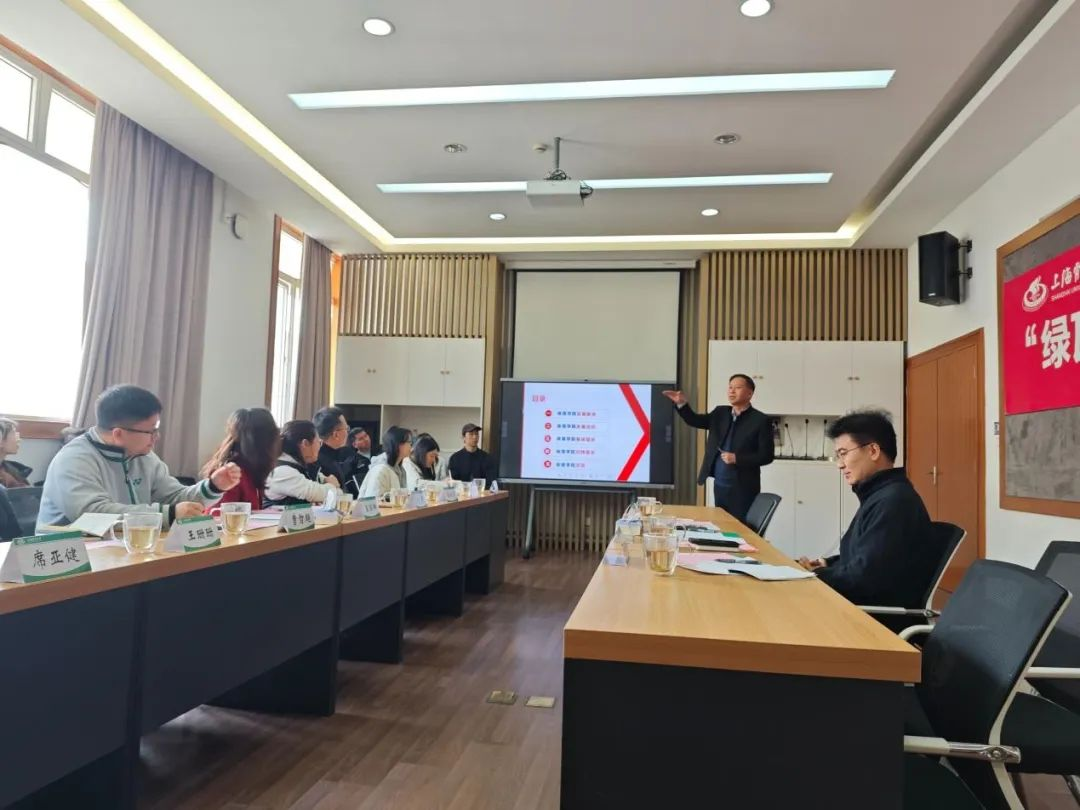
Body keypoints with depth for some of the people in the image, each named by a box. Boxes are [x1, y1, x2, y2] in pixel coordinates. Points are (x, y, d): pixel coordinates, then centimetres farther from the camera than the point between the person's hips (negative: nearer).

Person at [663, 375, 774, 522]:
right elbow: (695, 420, 9)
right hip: (719, 485, 6)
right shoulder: (720, 413, 9)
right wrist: (681, 404, -9)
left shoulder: (760, 420, -8)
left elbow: (766, 456, -11)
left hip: (742, 488, -6)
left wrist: (736, 458, -20)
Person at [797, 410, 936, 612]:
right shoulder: (880, 494, 14)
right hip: (868, 604, 9)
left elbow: (864, 577, -23)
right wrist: (827, 565, 3)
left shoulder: (893, 501, -20)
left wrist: (816, 574, -9)